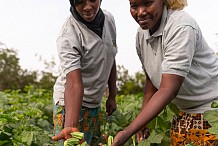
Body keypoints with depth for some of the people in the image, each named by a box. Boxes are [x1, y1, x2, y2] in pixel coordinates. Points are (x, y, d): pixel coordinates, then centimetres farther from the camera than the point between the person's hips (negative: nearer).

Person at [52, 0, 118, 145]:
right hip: (70, 102, -6)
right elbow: (74, 83, -33)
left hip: (95, 104, 6)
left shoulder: (109, 19, -3)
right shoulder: (68, 37, -24)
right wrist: (71, 126, -44)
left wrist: (112, 96, 12)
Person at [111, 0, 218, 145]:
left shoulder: (181, 26, -25)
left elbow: (168, 90, -30)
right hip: (184, 112, 7)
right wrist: (143, 125, 3)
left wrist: (126, 133, -35)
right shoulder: (141, 34, -1)